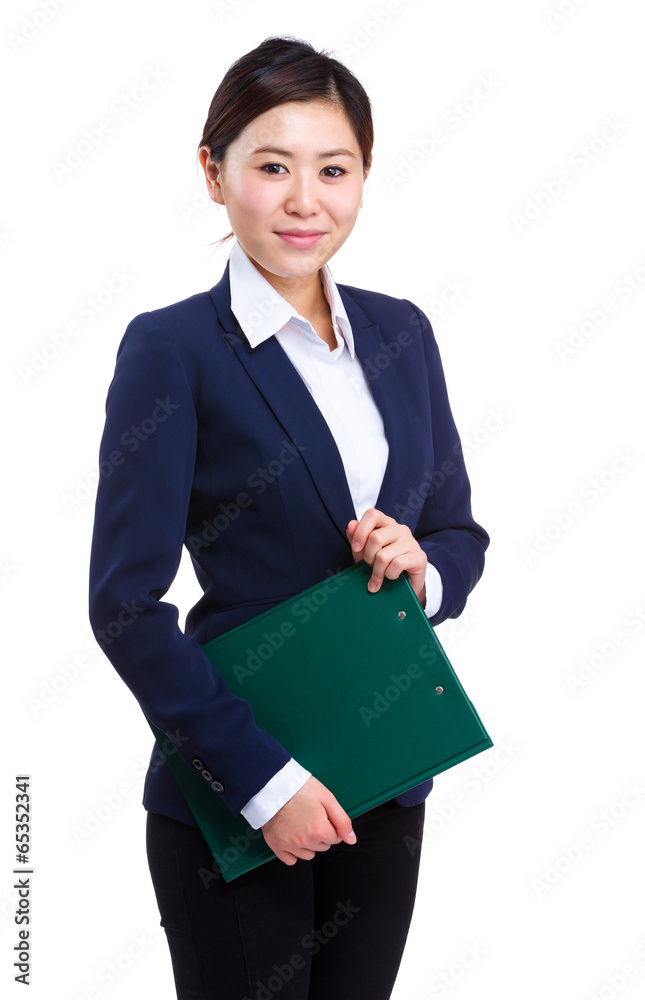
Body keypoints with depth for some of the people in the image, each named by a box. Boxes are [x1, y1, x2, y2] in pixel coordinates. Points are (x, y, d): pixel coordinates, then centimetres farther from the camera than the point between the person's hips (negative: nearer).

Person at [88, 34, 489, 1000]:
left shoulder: (401, 331, 6)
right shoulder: (173, 350, -11)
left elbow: (460, 530, 14)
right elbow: (126, 606, -13)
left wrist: (422, 569, -9)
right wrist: (265, 780, -16)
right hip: (231, 807, -5)